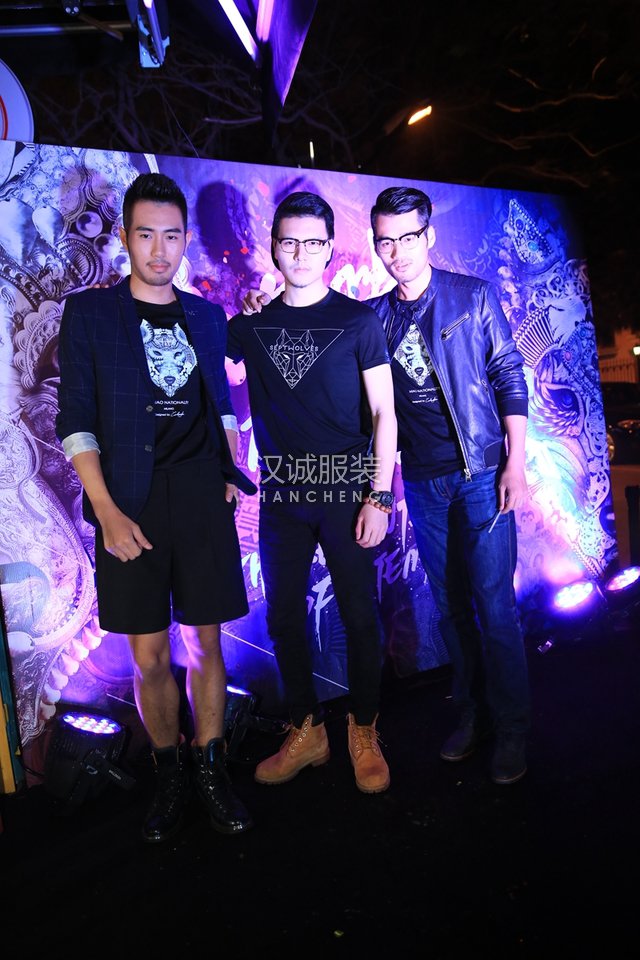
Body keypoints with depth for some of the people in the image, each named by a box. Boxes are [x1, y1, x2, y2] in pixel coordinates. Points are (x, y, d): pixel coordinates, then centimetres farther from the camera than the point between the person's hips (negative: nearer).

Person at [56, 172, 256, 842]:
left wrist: (231, 473, 5)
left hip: (203, 500, 2)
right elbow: (75, 422, -2)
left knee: (205, 645, 7)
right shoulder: (88, 313, 4)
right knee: (149, 655, 5)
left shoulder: (207, 316, 13)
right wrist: (107, 512, -11)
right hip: (132, 507, -2)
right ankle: (169, 777, 25)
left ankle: (210, 770, 24)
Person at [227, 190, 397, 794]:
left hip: (347, 490, -3)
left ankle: (363, 733, 25)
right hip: (281, 494, 3)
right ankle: (306, 733, 28)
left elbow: (383, 413, -3)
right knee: (283, 617, 9)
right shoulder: (250, 325, 7)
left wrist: (379, 496, -9)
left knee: (359, 616, 4)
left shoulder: (357, 321, -1)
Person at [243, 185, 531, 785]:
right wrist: (267, 313, -2)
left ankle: (512, 730, 15)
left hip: (480, 472, -3)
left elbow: (509, 376, 0)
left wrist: (515, 462, -7)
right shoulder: (372, 316, 7)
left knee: (493, 603, -2)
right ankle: (472, 714, 28)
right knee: (449, 602, 11)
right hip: (422, 481, 3)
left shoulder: (473, 297, 1)